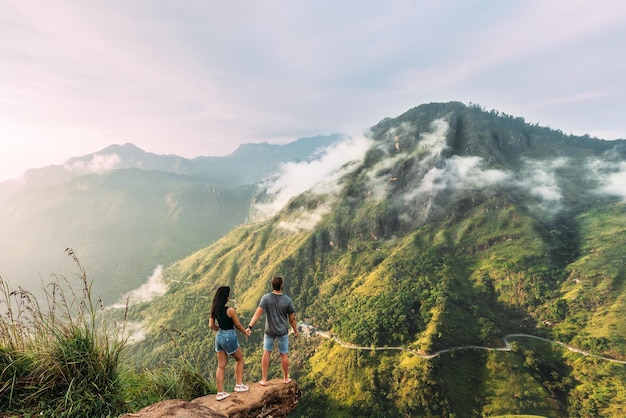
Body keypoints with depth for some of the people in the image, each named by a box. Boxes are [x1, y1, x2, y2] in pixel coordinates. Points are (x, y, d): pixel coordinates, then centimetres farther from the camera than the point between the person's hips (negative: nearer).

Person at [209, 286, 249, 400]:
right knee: (240, 360, 19)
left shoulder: (215, 309, -3)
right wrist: (245, 332, 8)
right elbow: (238, 325, -10)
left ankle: (220, 393, 22)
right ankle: (239, 385, 25)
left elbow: (211, 325, 4)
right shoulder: (230, 310, -22)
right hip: (229, 337, -6)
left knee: (221, 366, 16)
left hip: (219, 337, 6)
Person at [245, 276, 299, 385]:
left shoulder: (266, 298, -15)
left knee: (266, 352, 17)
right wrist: (295, 330, 7)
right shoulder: (288, 300, -14)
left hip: (269, 331, 0)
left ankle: (264, 379, 21)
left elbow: (258, 313, -22)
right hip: (283, 331, 0)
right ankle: (286, 378, 30)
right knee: (284, 354, 14)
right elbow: (292, 318, -7)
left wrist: (250, 327, -21)